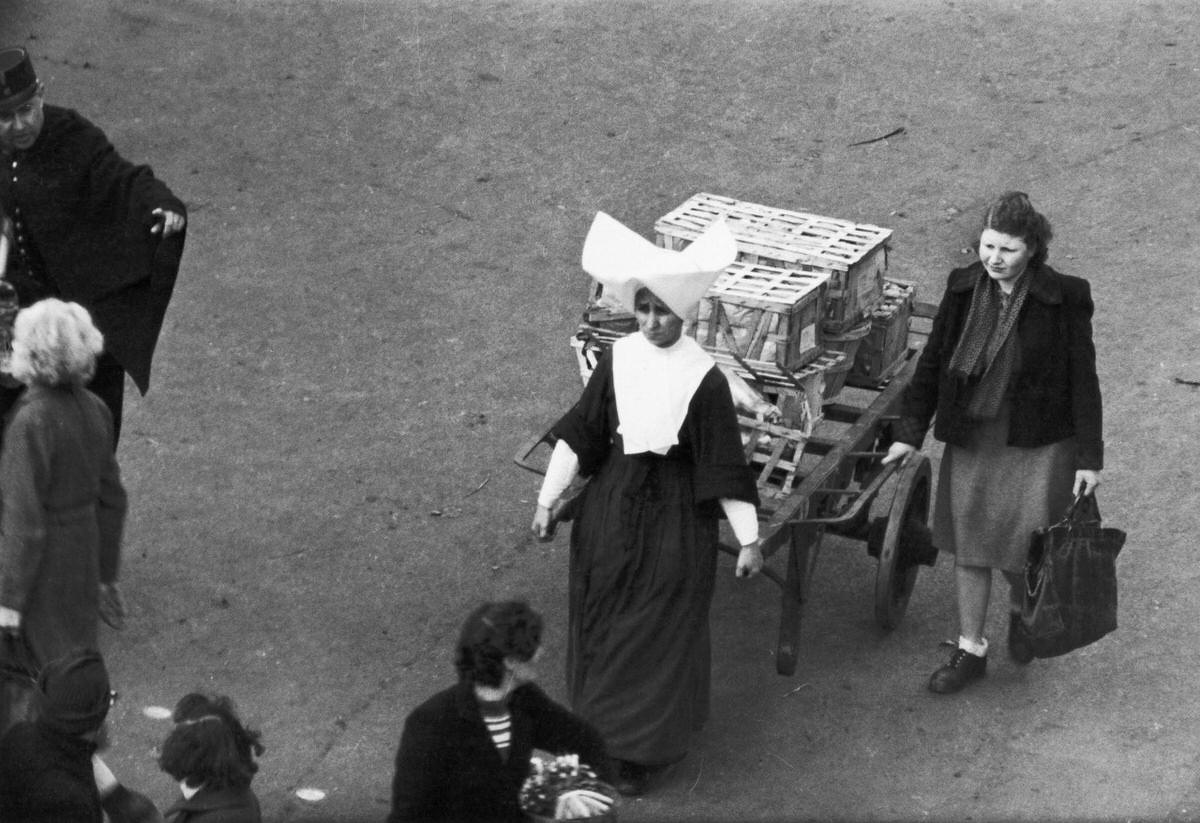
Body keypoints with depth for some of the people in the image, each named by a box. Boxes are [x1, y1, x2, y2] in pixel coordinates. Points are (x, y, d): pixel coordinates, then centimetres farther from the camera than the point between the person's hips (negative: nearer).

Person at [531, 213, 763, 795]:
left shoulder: (703, 377, -17)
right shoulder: (619, 359, -6)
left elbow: (725, 464, -13)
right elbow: (580, 434, 3)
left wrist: (749, 539, -10)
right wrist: (548, 499, 4)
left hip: (674, 519, -4)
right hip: (612, 507, 4)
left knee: (660, 630, 6)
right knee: (602, 621, 14)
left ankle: (646, 749, 22)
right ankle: (604, 729, 34)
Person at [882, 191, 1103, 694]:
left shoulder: (1064, 299, -14)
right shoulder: (963, 289, -3)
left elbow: (1083, 381, -8)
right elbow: (932, 364, 6)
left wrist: (1089, 459, -8)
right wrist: (910, 433, 3)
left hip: (1037, 445, -3)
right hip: (971, 440, 4)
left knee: (1025, 551, 1)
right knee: (969, 547, 10)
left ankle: (1022, 610, 36)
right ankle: (970, 650, 26)